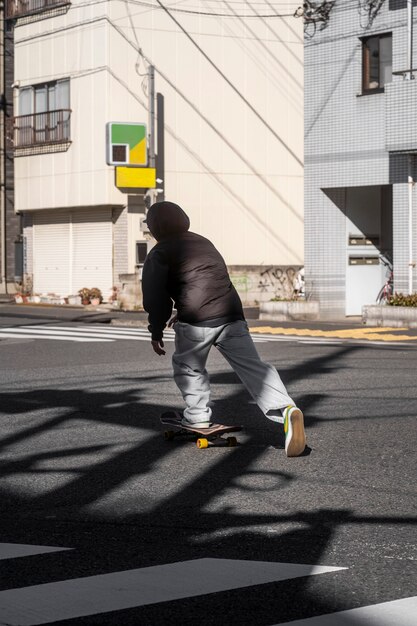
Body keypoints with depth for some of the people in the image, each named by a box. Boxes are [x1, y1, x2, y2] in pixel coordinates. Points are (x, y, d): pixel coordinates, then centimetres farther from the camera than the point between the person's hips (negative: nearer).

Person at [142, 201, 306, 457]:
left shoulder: (160, 254, 7)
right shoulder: (204, 243, 28)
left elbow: (155, 296, 0)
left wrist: (156, 331, 10)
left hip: (196, 320, -5)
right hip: (232, 314, 5)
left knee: (188, 367, 21)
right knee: (253, 366, -3)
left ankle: (198, 418, 22)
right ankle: (286, 409, -21)